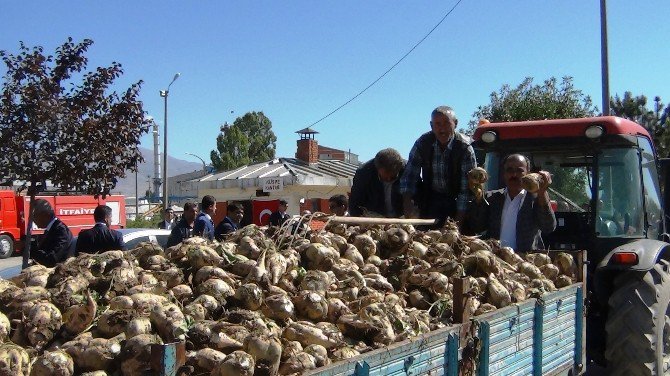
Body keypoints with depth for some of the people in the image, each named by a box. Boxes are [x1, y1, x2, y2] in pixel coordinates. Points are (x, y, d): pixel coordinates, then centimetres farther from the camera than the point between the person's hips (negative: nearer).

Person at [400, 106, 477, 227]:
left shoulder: (465, 148, -18)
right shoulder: (422, 143, -11)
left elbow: (467, 186, -20)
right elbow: (409, 175, -9)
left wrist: (458, 220, -24)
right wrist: (407, 203, -23)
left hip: (455, 200, -2)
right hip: (429, 200, 2)